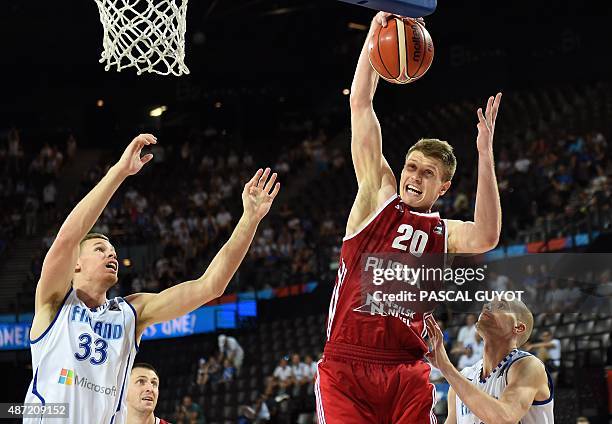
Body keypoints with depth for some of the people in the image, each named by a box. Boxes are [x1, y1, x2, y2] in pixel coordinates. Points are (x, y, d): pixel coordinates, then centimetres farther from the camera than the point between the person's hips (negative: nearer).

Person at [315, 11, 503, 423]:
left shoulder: (446, 234, 9)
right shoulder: (378, 196, 9)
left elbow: (486, 238, -16)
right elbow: (361, 106, 5)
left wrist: (485, 154, -20)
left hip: (407, 373, 1)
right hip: (346, 366, -1)